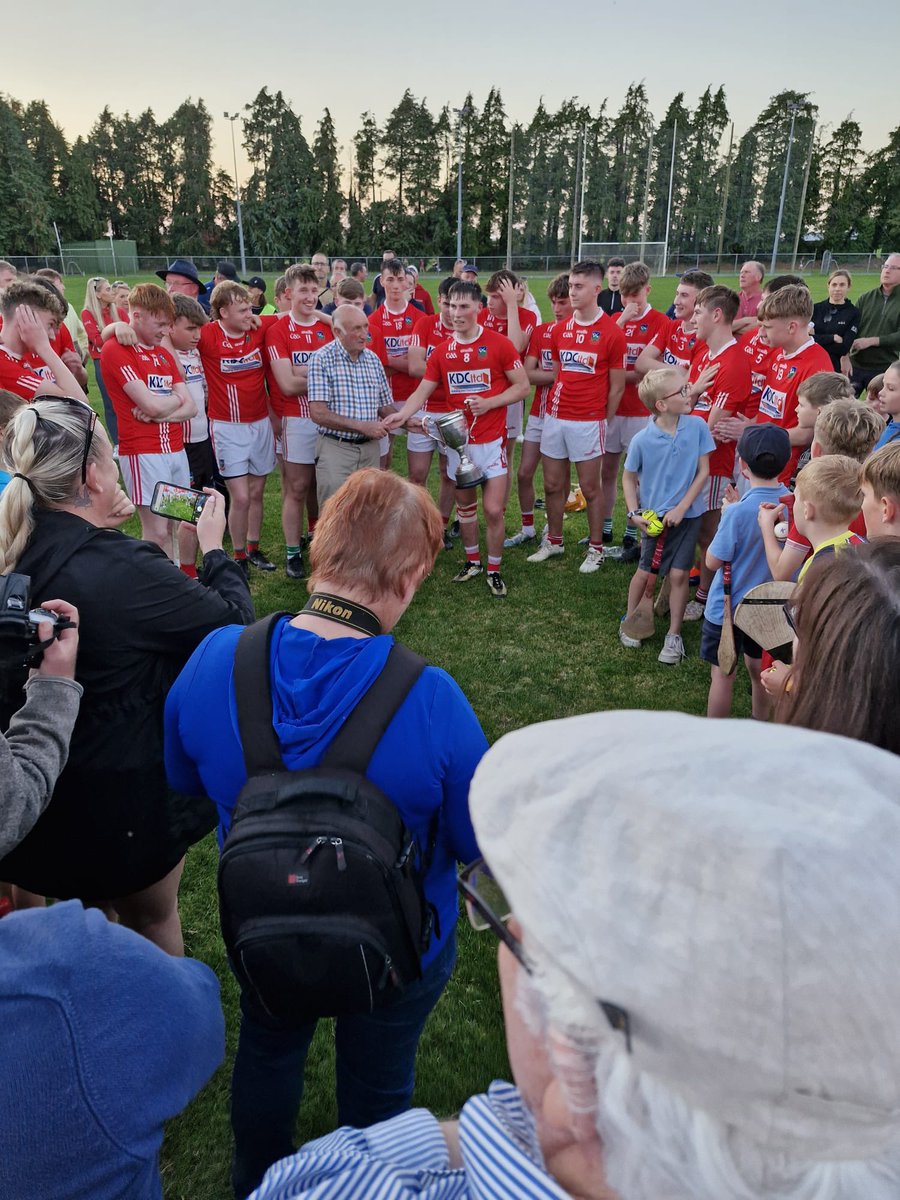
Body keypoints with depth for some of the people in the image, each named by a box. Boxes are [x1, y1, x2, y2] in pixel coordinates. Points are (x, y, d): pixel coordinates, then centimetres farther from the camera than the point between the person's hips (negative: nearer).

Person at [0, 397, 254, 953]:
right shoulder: (125, 570, -30)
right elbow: (236, 623, -18)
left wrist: (97, 531, 1)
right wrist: (215, 549, -3)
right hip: (125, 806, -6)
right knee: (152, 917, 21)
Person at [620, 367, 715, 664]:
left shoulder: (697, 426, -11)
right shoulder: (642, 440, -15)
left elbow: (703, 472, -6)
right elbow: (629, 477, 0)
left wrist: (681, 508, -12)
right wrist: (634, 513, -10)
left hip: (687, 514, 1)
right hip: (654, 517, -1)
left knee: (678, 574, 2)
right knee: (646, 572, 9)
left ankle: (674, 635, 18)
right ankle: (630, 621, 33)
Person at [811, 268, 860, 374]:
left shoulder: (853, 313, 1)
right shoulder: (816, 308, 8)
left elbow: (844, 347, -8)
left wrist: (817, 338, -6)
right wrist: (833, 338, -12)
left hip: (836, 368, -2)